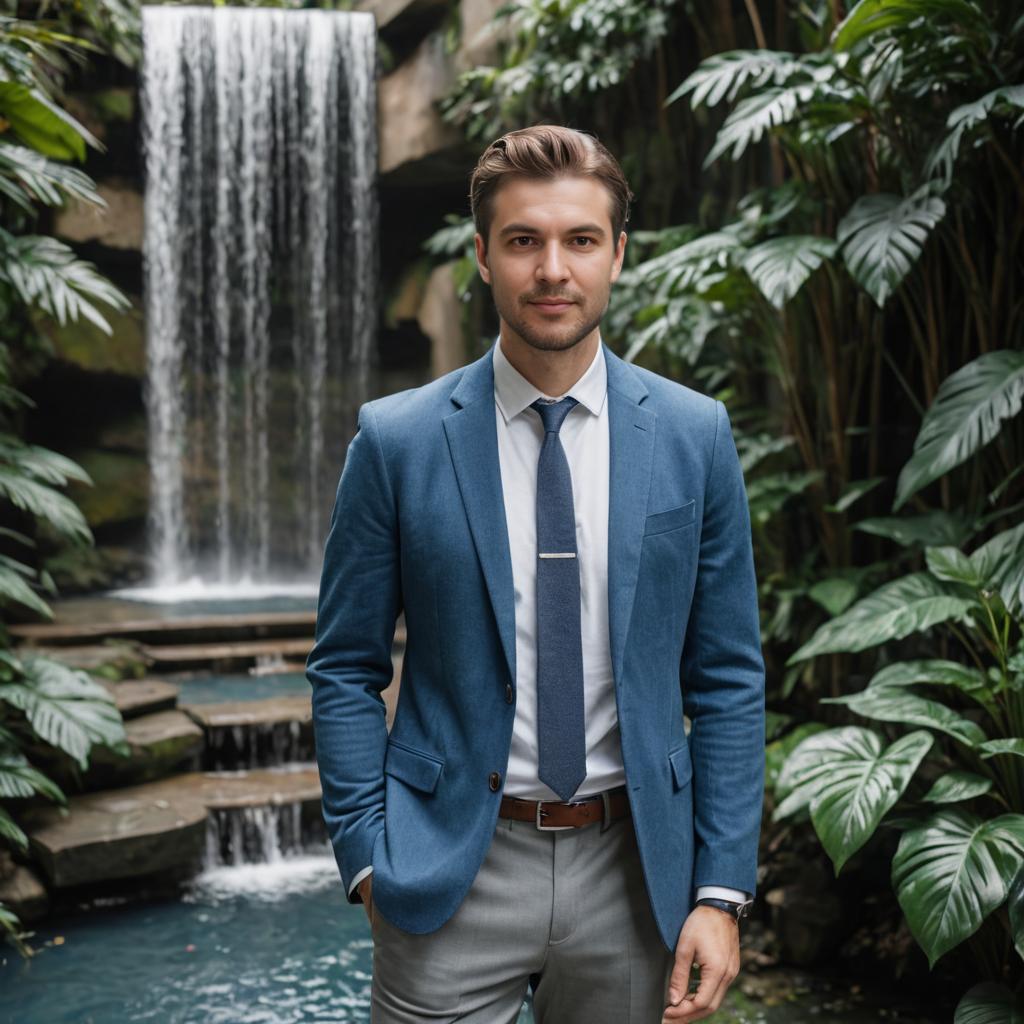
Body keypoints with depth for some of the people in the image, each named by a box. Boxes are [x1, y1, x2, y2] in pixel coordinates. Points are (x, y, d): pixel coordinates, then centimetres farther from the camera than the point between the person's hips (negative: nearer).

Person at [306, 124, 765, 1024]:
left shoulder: (694, 434, -1)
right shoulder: (397, 440, -5)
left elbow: (727, 677, 1)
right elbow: (346, 669, 0)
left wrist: (722, 891, -3)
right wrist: (368, 862, -6)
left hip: (633, 863, 2)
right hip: (451, 874, -1)